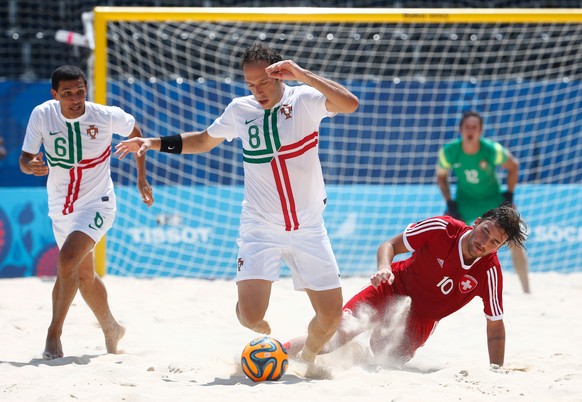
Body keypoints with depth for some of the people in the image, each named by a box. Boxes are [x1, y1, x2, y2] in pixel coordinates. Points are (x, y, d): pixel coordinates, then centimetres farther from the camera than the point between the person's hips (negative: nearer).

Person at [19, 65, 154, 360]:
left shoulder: (107, 116, -19)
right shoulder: (42, 115, -15)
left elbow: (134, 133, 2)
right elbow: (25, 159, -9)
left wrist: (141, 178, 5)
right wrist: (31, 166, -33)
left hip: (96, 204, -4)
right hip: (60, 207, 4)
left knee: (67, 260, -26)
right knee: (84, 275, 19)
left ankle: (53, 335, -17)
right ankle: (111, 330, 41)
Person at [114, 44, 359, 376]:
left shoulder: (305, 100, -6)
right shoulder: (240, 110, 3)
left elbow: (351, 104, -25)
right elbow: (204, 141, 20)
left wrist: (302, 74, -29)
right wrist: (154, 143, 12)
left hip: (309, 230, -1)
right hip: (260, 229, 1)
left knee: (331, 316, 0)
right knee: (250, 316, -16)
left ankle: (308, 357, 33)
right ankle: (263, 334, 21)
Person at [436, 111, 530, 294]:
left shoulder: (493, 150, -24)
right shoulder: (449, 152, -20)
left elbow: (513, 167, -4)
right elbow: (441, 176, -1)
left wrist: (509, 195, -8)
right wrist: (450, 203, -9)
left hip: (493, 199, -1)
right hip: (464, 201, 1)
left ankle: (526, 291, 0)